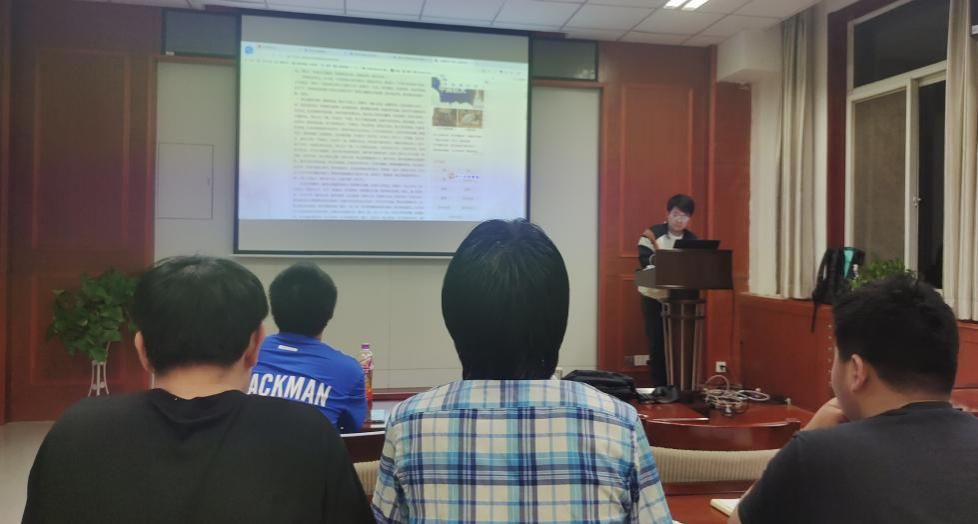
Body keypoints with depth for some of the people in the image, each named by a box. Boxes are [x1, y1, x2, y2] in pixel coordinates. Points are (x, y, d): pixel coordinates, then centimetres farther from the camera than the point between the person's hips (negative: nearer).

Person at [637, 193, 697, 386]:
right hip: (653, 297, -2)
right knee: (656, 343, 1)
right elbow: (644, 259, -13)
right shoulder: (652, 233, -6)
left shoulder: (692, 240, 2)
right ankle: (659, 386, 12)